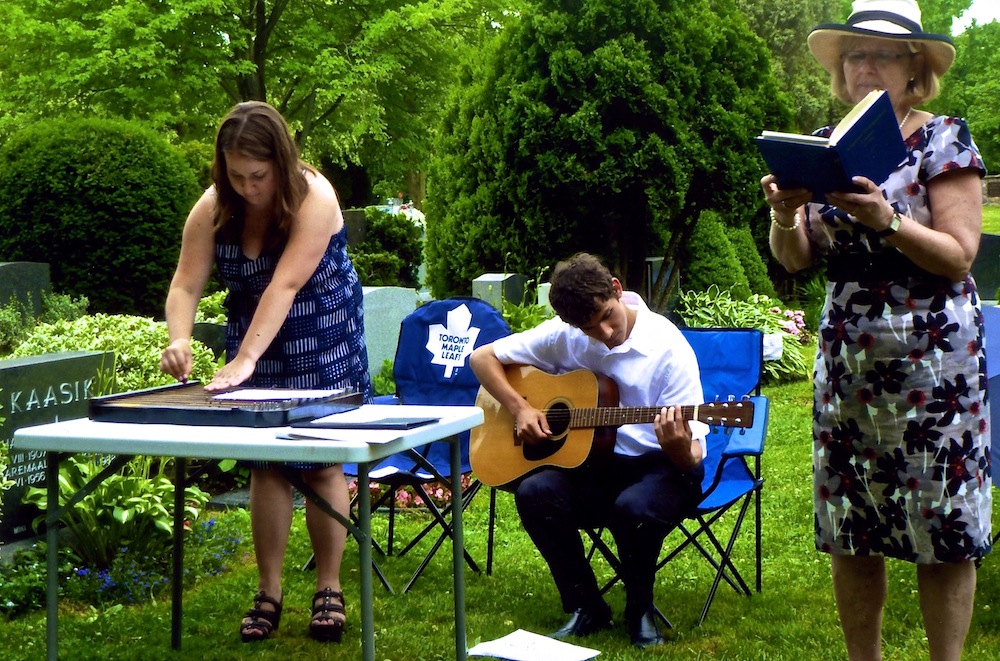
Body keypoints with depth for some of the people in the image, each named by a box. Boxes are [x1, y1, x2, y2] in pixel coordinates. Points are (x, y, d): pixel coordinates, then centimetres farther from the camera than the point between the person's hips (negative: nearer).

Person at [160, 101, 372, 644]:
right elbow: (186, 284, -16)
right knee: (265, 465, 3)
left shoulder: (314, 198, -26)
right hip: (253, 340, 4)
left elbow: (285, 284, -34)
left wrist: (245, 359, -41)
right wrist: (179, 338, -37)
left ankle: (329, 591, 11)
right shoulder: (213, 207, -12)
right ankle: (268, 594, 10)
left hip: (324, 343, -3)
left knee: (322, 463, 0)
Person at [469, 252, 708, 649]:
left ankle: (640, 611, -6)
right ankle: (586, 608, -7)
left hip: (659, 466, -4)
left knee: (634, 507, -38)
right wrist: (519, 408, -9)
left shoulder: (668, 349, -14)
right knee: (534, 492, -27)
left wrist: (678, 447, -39)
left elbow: (693, 458, -15)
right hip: (595, 465, 4)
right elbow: (483, 357, 7)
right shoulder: (564, 335, -3)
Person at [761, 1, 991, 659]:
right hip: (845, 358, 4)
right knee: (848, 528, 5)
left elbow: (959, 258, -9)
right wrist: (785, 214, -13)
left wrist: (884, 219, -22)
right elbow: (795, 258, 8)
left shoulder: (943, 139, -2)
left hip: (931, 361, -4)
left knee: (941, 528, -2)